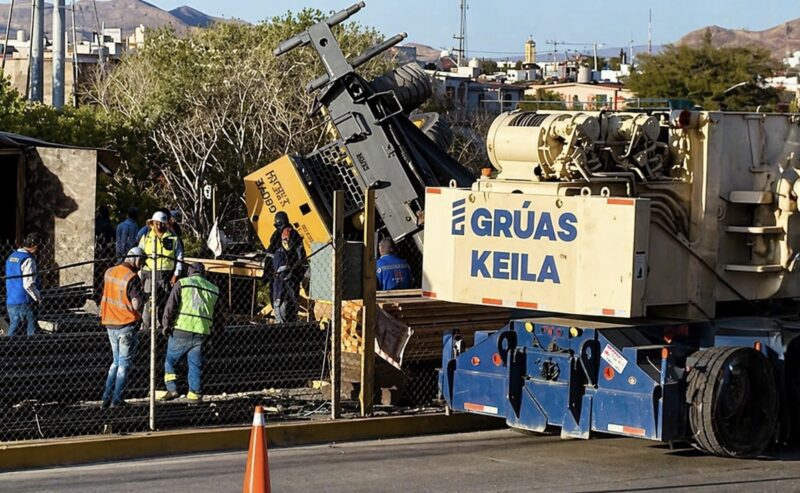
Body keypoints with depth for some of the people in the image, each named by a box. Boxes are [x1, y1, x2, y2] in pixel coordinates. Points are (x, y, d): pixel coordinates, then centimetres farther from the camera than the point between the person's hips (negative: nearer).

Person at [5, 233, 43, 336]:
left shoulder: (11, 257, 13)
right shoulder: (28, 260, -14)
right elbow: (28, 285, -21)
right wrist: (38, 298, -7)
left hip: (10, 302, 8)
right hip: (24, 302, -8)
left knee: (12, 331, 11)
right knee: (33, 331, -4)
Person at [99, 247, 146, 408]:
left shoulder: (109, 272, 5)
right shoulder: (132, 278, -18)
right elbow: (136, 305, -20)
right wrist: (142, 296, -2)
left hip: (110, 324, 6)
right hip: (127, 325, -6)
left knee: (116, 361, 19)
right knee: (125, 363, 5)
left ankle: (106, 398, 14)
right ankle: (117, 400, 4)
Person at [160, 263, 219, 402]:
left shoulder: (182, 283, 2)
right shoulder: (213, 289, 15)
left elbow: (171, 306, -5)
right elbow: (215, 313, 20)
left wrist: (166, 324, -3)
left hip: (182, 330, -3)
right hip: (201, 333, 3)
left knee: (170, 361, 10)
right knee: (196, 366, 9)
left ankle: (172, 389, -2)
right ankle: (195, 395, 8)